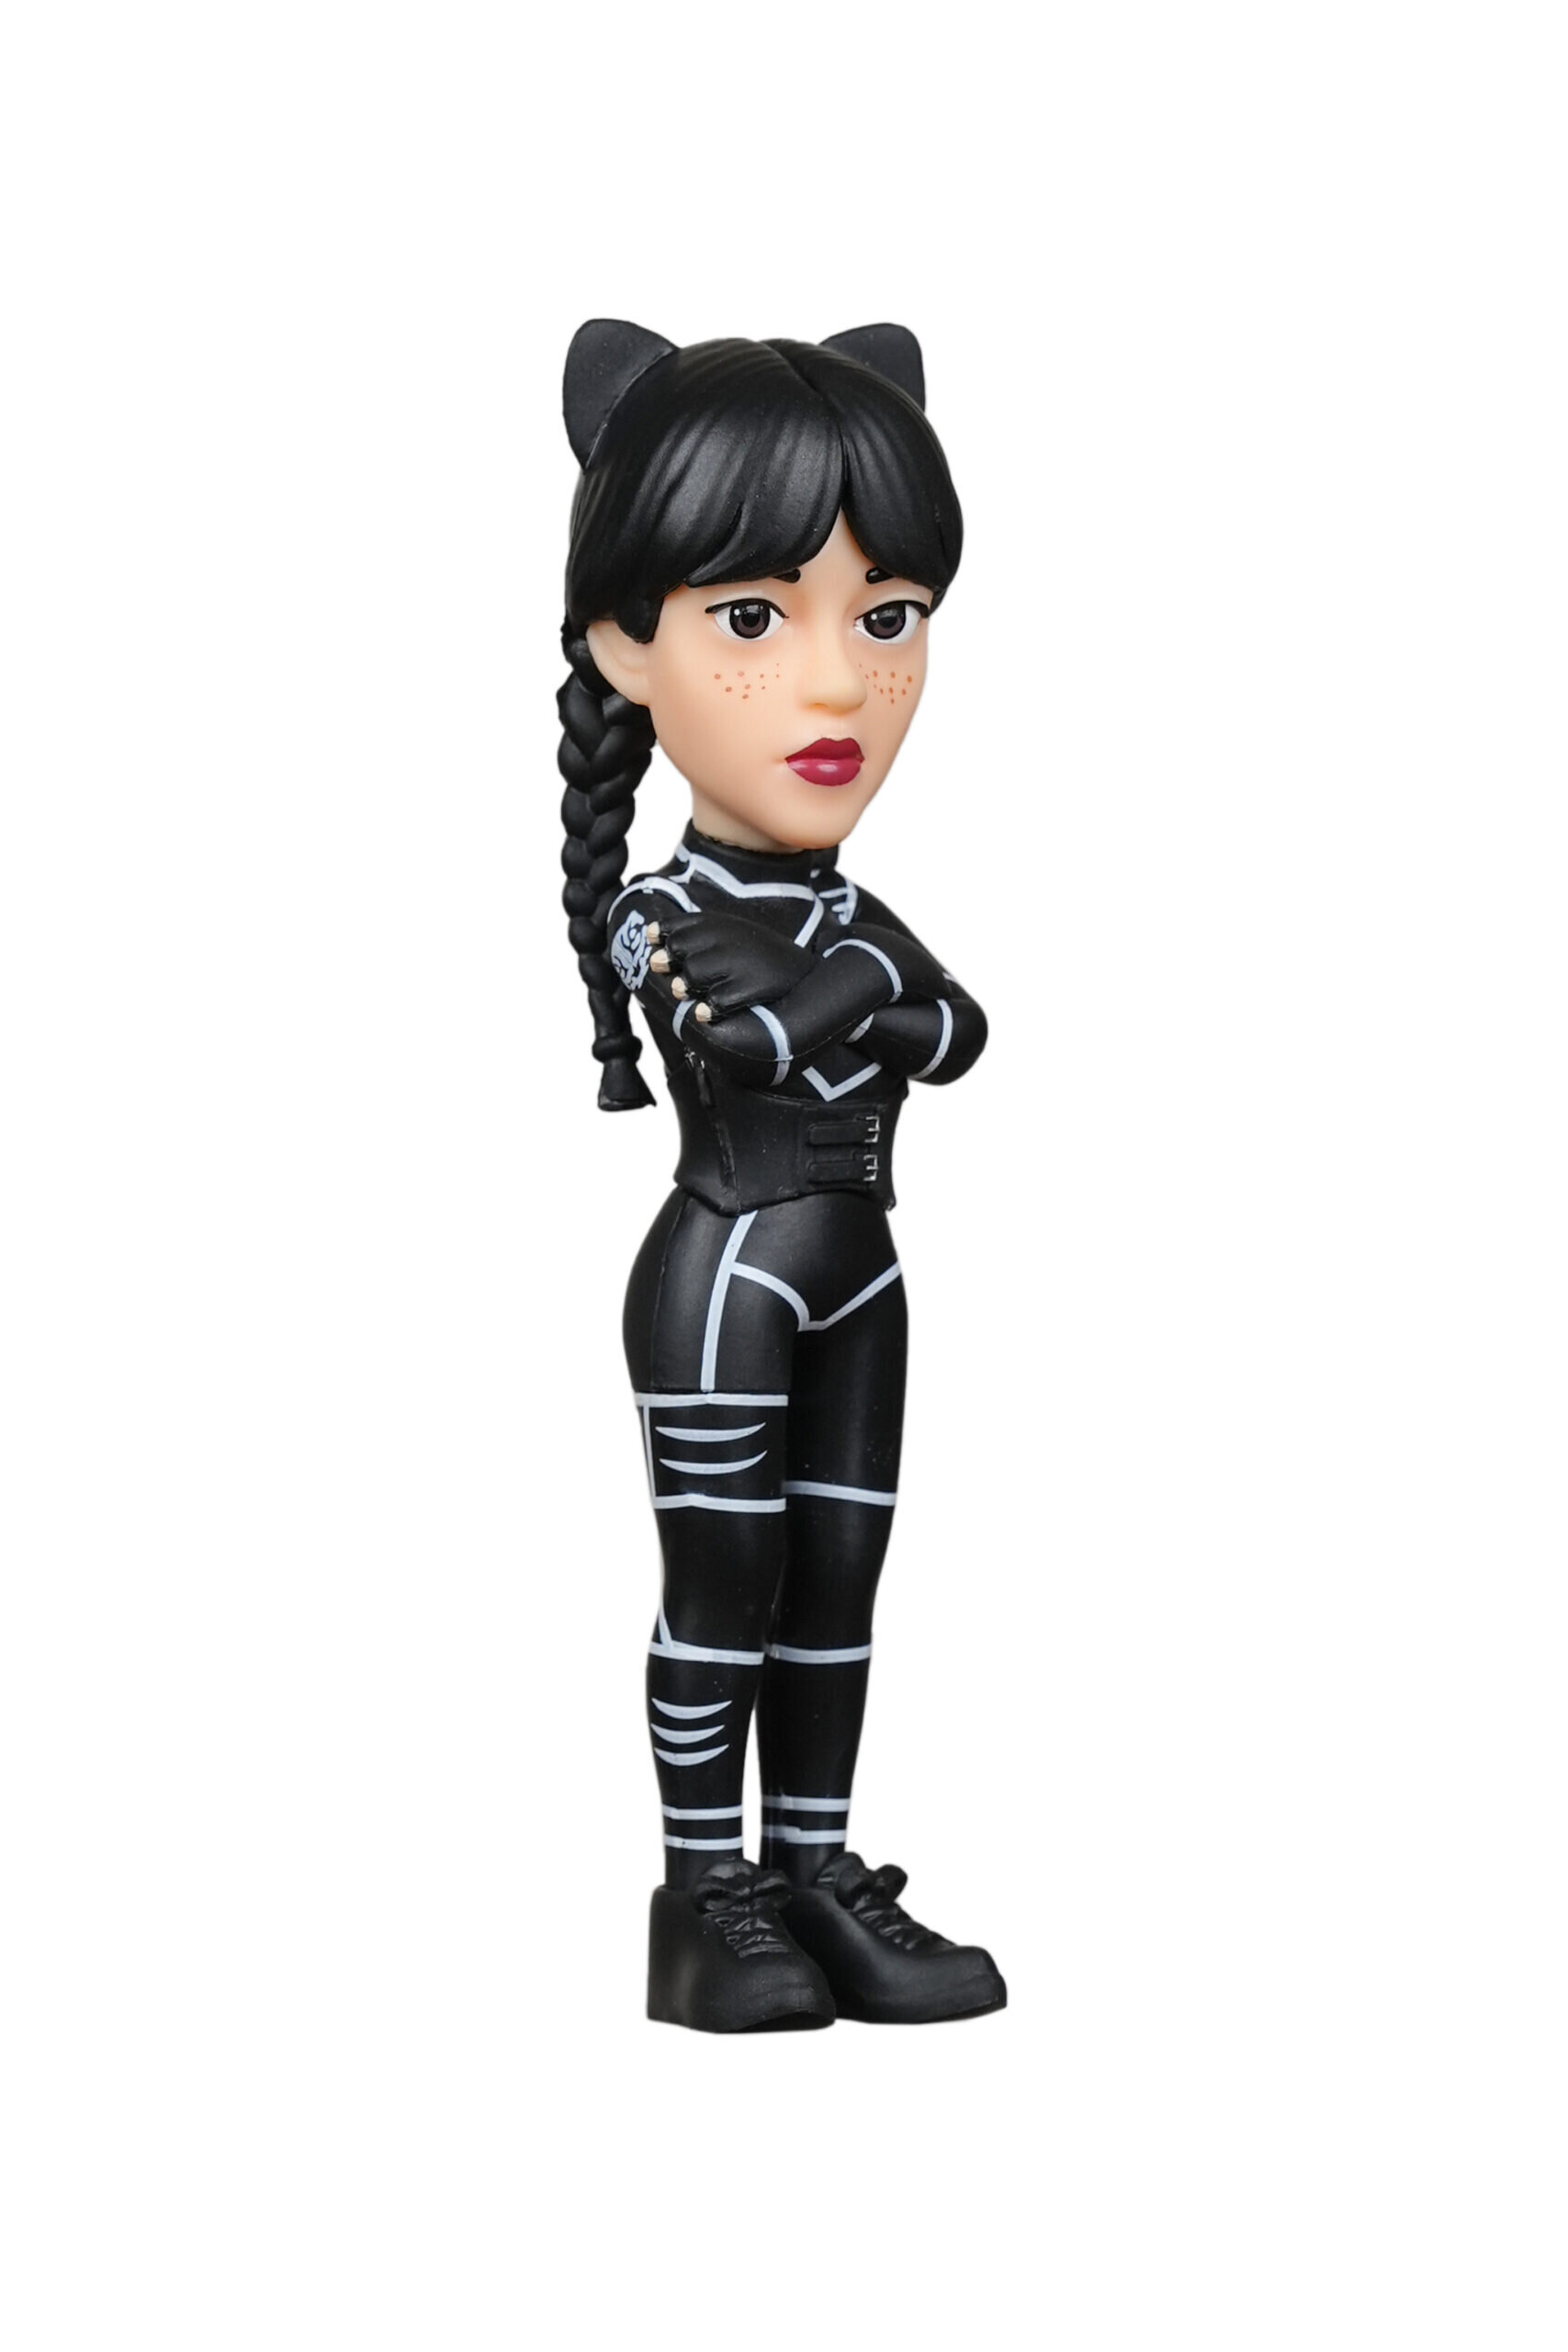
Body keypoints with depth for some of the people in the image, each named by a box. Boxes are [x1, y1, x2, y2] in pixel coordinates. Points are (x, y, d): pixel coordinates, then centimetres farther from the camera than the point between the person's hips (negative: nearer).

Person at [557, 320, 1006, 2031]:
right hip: (723, 1279, -7)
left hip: (854, 1279, 7)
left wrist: (849, 984, -13)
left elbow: (958, 1033, -3)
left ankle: (818, 1876, 16)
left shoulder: (858, 919, 9)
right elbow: (770, 1045, -24)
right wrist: (867, 974, -14)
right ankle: (706, 1896, 6)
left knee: (835, 1583, 9)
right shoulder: (658, 915, -12)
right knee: (720, 1585, -2)